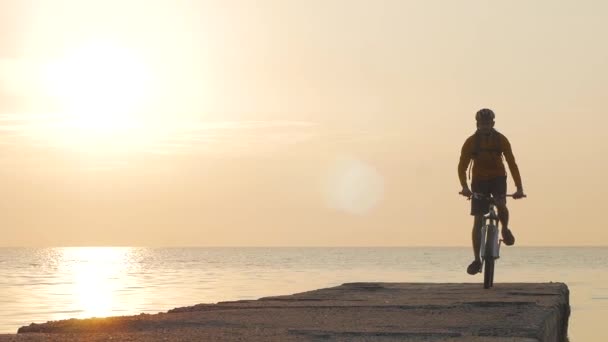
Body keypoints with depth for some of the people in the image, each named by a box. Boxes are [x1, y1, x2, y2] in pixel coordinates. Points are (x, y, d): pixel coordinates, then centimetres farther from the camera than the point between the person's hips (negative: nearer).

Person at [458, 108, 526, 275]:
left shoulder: (501, 140, -12)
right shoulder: (471, 142, -13)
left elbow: (512, 164, -13)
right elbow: (462, 166, -15)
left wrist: (519, 188, -21)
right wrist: (464, 187, -31)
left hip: (498, 178, 0)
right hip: (479, 180, 0)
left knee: (501, 205, -30)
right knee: (478, 220, -6)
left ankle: (505, 229, 4)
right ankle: (477, 260, 0)